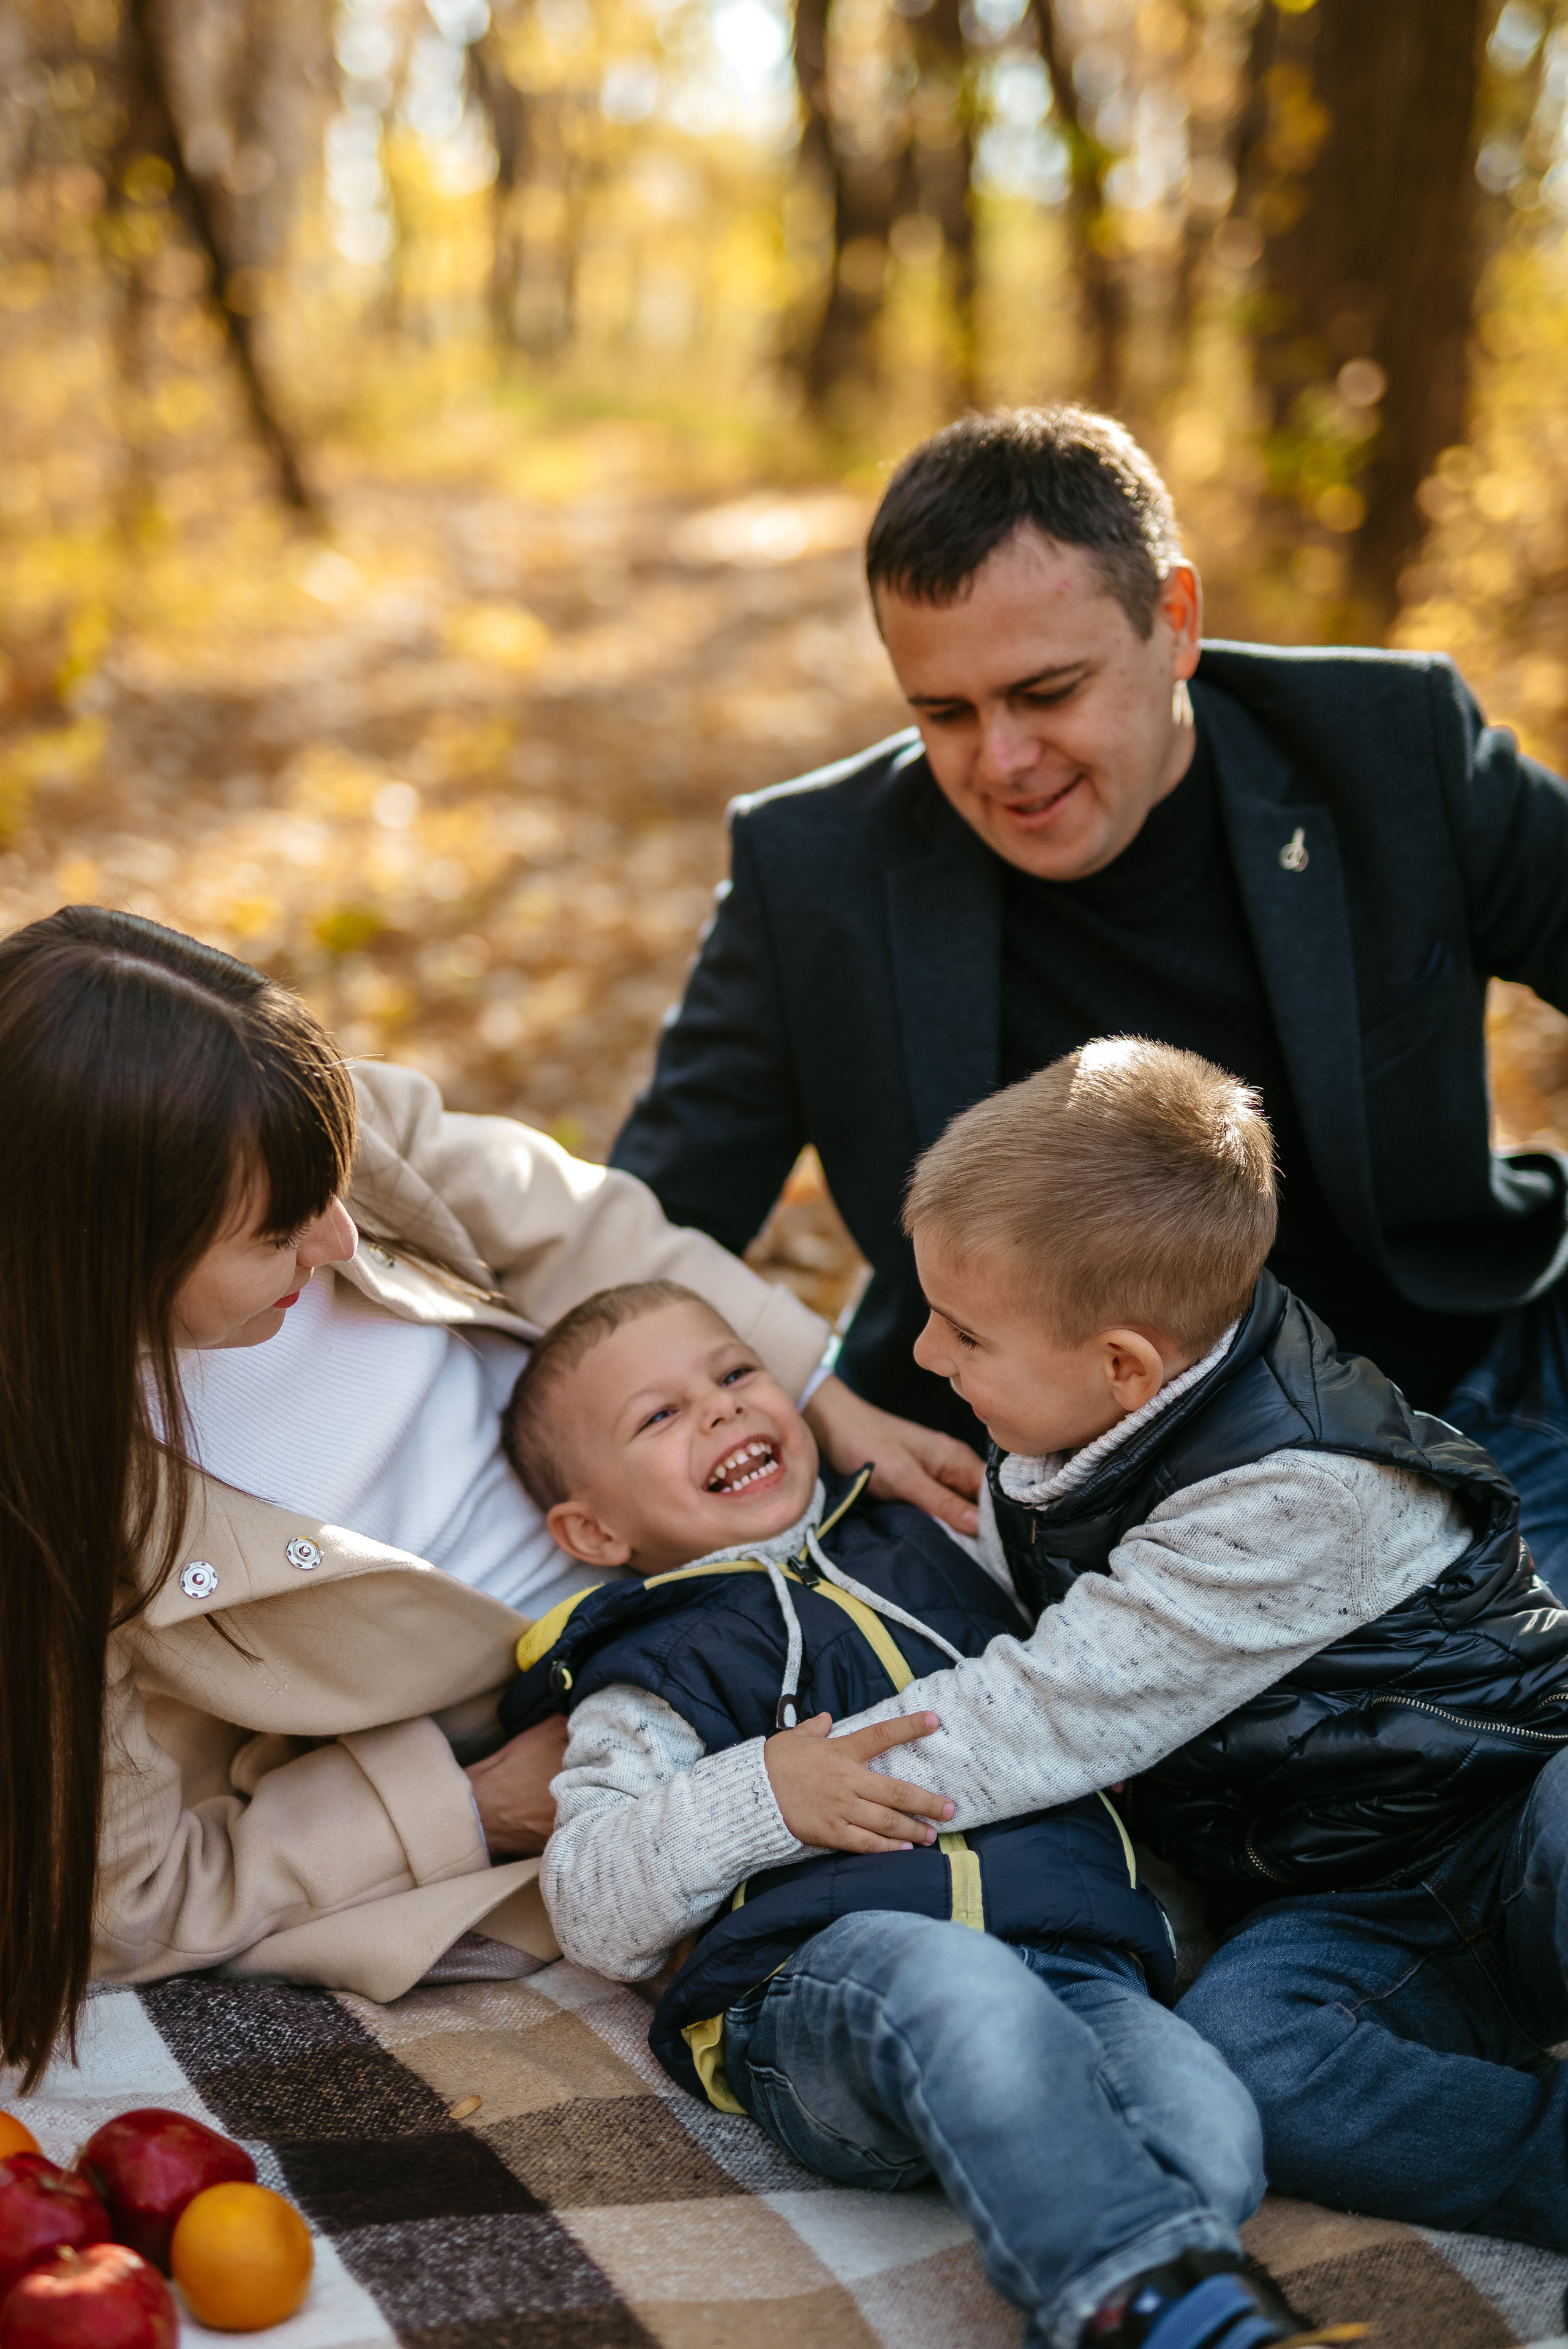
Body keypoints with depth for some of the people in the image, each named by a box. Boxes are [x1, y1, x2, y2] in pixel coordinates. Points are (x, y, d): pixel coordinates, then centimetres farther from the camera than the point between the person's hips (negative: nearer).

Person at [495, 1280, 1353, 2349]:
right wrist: (763, 1799, -6)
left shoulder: (923, 1547, 32)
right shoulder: (653, 1670, 18)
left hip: (1076, 1954, 4)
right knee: (957, 1988, -40)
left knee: (1208, 2133, -29)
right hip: (822, 1968, -4)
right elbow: (594, 1918, 7)